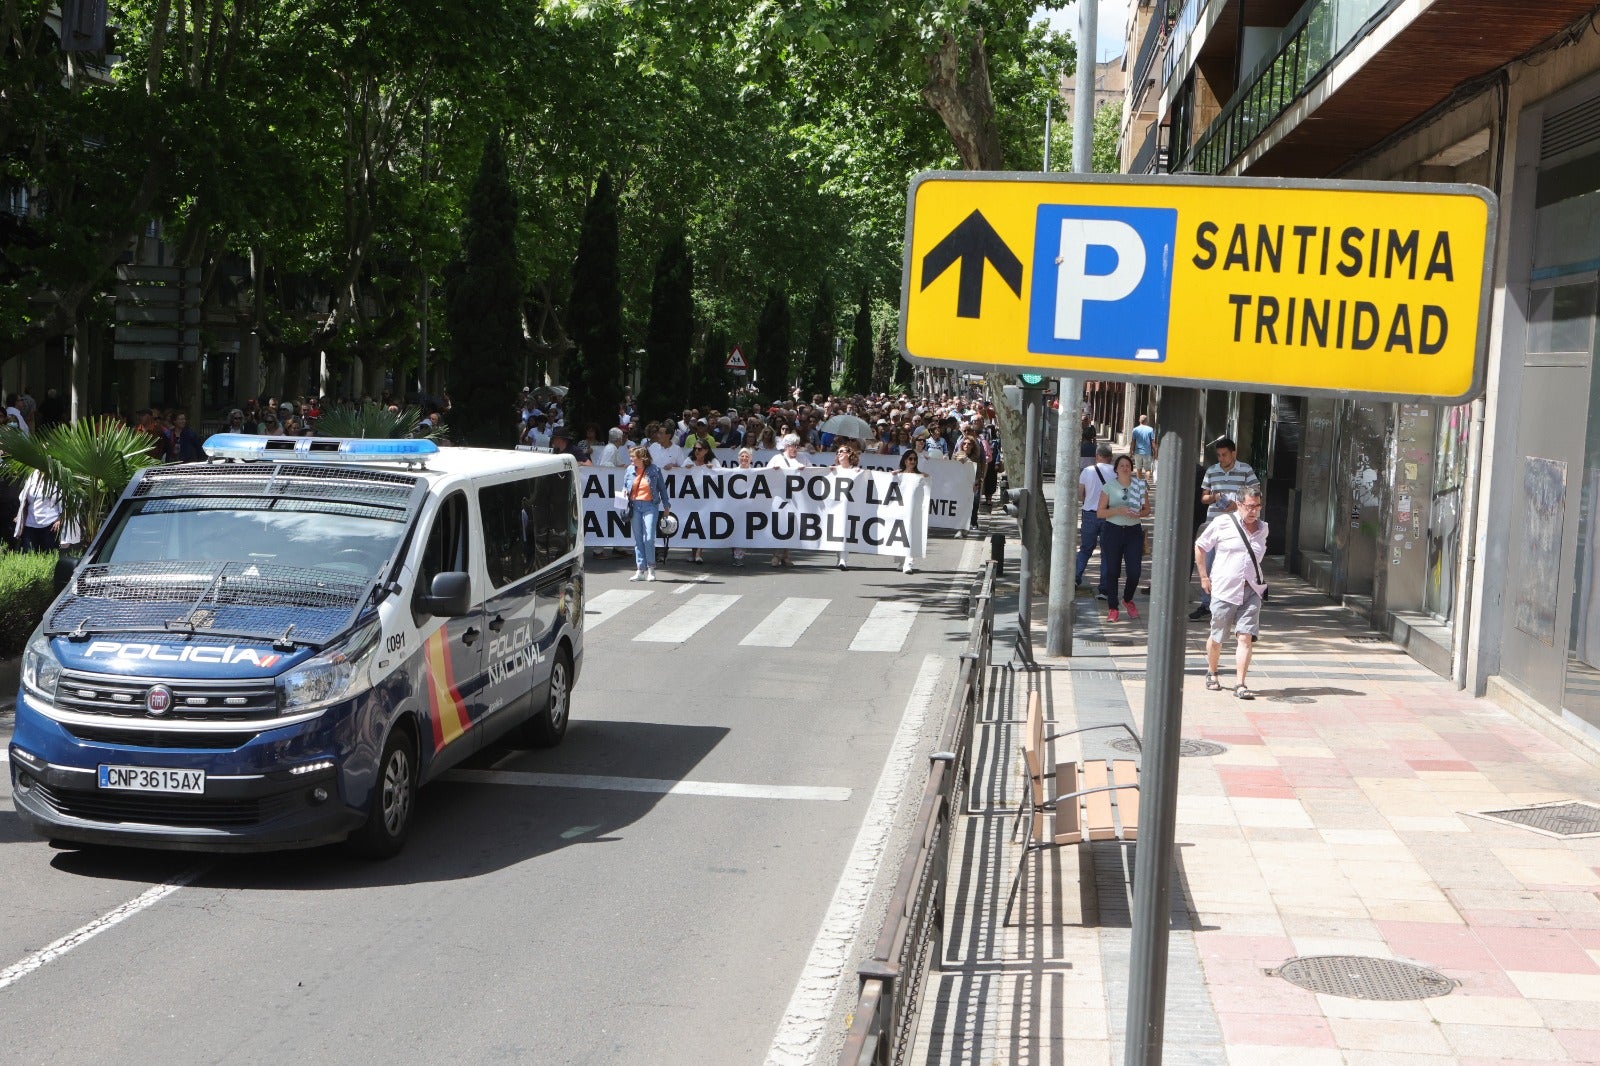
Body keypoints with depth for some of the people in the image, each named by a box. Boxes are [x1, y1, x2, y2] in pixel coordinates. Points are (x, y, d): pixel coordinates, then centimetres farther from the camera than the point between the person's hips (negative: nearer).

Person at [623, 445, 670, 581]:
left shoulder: (655, 470, -1)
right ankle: (640, 570, 8)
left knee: (649, 538, -12)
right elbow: (625, 485, 22)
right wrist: (624, 491, 0)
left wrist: (666, 505, 10)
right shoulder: (630, 470, 9)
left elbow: (662, 488, 7)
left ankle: (651, 569, 1)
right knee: (637, 539, 4)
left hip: (650, 506, -4)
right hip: (634, 506, 4)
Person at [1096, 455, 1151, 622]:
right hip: (1112, 531, -1)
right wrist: (1118, 510, -17)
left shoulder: (1140, 486, 5)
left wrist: (1139, 513, -12)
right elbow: (1100, 512, -2)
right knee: (1112, 570, -2)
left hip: (1134, 531, 1)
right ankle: (1112, 607, 9)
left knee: (1135, 571, -3)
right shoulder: (1109, 487, 1)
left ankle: (1127, 599, 25)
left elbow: (1147, 509, 11)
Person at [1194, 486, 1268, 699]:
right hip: (1224, 590, -3)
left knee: (1246, 637, -9)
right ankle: (1211, 674, 32)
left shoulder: (1263, 529, 9)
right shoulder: (1222, 523, -5)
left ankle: (1240, 684, -8)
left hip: (1251, 591, 3)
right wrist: (1204, 576, 3)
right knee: (1217, 638, 7)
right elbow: (1200, 546, 5)